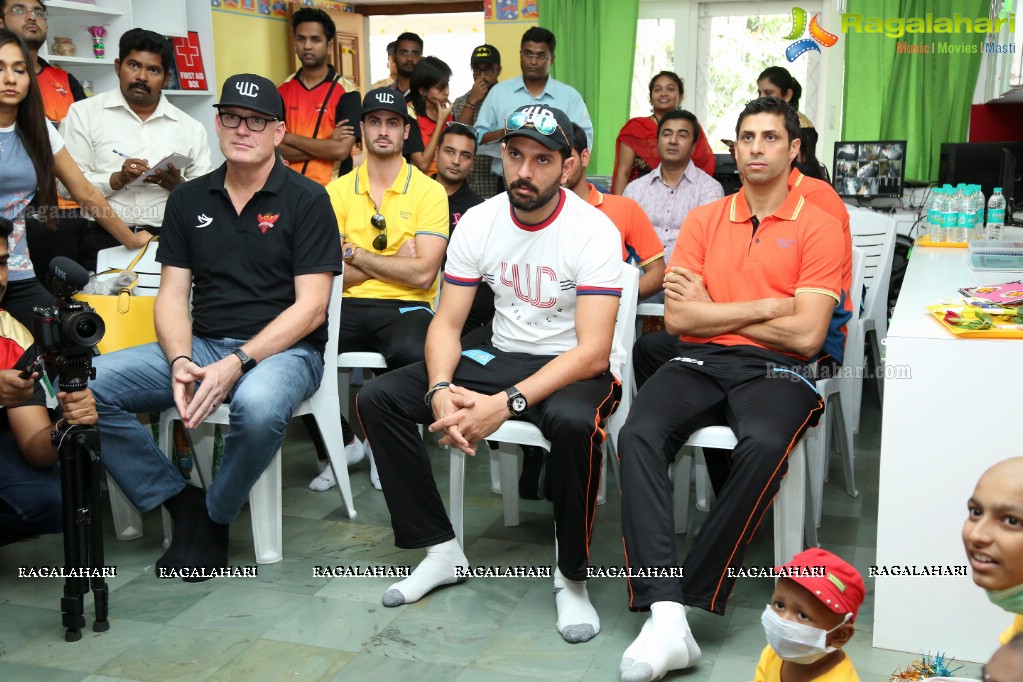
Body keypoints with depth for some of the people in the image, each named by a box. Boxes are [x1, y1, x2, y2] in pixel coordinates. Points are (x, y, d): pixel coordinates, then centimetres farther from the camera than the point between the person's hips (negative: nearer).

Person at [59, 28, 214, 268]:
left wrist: (177, 185, -7)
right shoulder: (84, 113, 8)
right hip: (103, 241, -2)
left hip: (168, 241, 2)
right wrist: (117, 180, -13)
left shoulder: (190, 128, 14)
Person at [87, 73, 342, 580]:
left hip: (283, 349, -4)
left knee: (258, 405, -40)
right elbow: (172, 295, 8)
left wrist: (238, 362, -20)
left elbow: (311, 307, -9)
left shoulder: (306, 200, -2)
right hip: (200, 345, 5)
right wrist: (180, 361, -13)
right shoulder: (189, 200, 12)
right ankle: (182, 503, -4)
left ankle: (214, 518, -9)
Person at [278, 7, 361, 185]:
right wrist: (327, 144, -14)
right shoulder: (282, 90, 3)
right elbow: (274, 149, -6)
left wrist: (291, 138, -10)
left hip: (331, 188, -2)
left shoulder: (346, 91, -6)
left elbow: (341, 150, -17)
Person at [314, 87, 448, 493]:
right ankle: (343, 442, 2)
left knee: (411, 352, -37)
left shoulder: (429, 192, 2)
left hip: (406, 308, -2)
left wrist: (355, 254, -5)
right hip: (350, 308, 3)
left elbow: (422, 274, -10)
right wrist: (394, 261, -7)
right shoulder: (338, 190, 10)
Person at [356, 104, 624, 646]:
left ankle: (572, 577, -16)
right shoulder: (478, 222, -2)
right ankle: (440, 549, 1)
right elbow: (446, 323, -1)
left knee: (571, 422, -41)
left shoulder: (593, 230, -17)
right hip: (502, 356, 5)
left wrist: (506, 404, -35)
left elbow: (593, 352, -24)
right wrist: (441, 389, -23)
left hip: (579, 368, -5)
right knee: (377, 398, -11)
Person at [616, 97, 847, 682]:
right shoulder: (704, 221, 15)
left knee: (763, 447, -36)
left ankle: (693, 598, -21)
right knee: (640, 433, -28)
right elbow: (678, 317, 4)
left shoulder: (819, 228, 5)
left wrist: (713, 310, 1)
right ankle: (666, 617, -34)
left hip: (775, 370, -2)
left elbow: (806, 335, -6)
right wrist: (766, 307, -2)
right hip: (699, 364, 3)